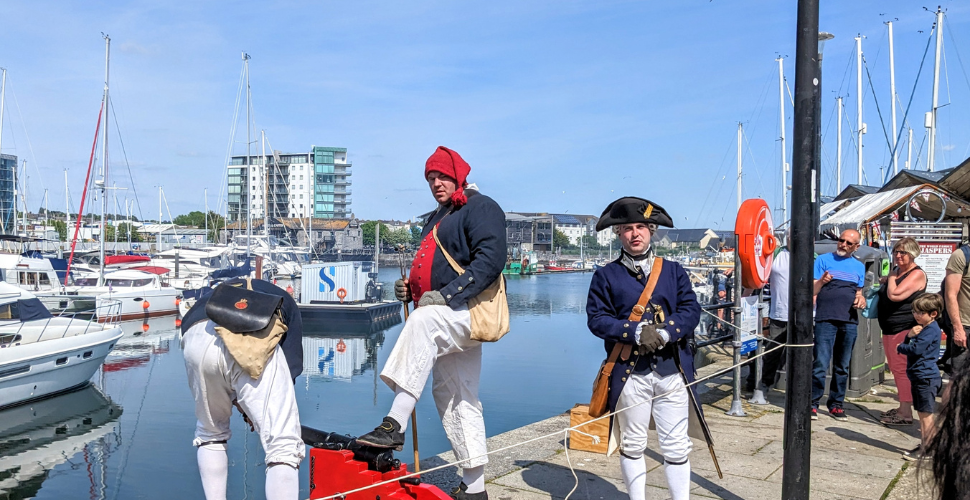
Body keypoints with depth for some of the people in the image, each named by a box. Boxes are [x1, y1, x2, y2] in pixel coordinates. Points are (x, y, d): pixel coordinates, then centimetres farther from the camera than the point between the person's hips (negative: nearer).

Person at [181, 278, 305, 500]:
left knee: (209, 435, 30)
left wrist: (238, 403, 34)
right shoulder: (284, 299, 37)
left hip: (196, 336, 4)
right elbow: (292, 362, 21)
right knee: (283, 446, 0)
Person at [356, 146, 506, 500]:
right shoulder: (437, 219, 23)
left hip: (467, 312, -10)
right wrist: (409, 289, 9)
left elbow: (490, 260, -19)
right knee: (454, 397, 10)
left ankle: (394, 425, -38)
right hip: (446, 318, 10)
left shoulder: (481, 208, -4)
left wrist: (446, 295, -24)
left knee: (423, 321, -36)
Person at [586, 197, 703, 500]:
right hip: (630, 373, -1)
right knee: (632, 446, 10)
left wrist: (665, 333, -17)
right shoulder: (606, 275, 4)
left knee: (676, 447, 6)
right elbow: (596, 318, -4)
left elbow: (691, 310, 2)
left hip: (673, 371, 2)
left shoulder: (673, 271, 10)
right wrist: (636, 332, -18)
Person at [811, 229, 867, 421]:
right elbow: (812, 291, -1)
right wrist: (821, 281, -21)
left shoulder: (859, 267, 16)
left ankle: (836, 404, 18)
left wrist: (861, 299, 1)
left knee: (842, 367, 9)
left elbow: (858, 292, 23)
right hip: (826, 319, -4)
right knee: (821, 364, -9)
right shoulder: (823, 260, 4)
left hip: (849, 322, 4)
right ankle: (812, 404, -1)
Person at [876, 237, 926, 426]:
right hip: (889, 329, 10)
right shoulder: (896, 271, 14)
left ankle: (906, 414, -7)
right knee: (896, 369, 15)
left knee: (902, 369, -10)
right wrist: (886, 281, 12)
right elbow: (885, 294, 32)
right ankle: (902, 408, 25)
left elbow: (894, 295, -24)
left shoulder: (917, 274, -12)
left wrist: (891, 277, -9)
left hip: (905, 329, -10)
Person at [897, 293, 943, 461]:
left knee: (925, 414, -6)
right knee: (922, 413, 16)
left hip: (926, 377, -10)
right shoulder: (922, 328, 16)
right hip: (919, 377, 10)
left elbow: (916, 349, -23)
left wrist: (900, 347, -4)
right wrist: (909, 335, -6)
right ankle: (924, 445, 24)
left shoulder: (931, 331, -16)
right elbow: (909, 344, 16)